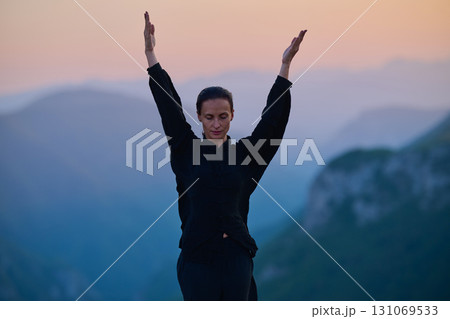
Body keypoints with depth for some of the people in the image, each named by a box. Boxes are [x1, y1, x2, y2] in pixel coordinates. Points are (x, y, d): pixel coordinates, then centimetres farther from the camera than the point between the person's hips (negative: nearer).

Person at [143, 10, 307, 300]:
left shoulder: (246, 154, 7)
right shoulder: (187, 152, 5)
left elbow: (273, 119, 2)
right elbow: (169, 106, 1)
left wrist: (285, 65, -4)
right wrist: (151, 54, -4)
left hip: (237, 255, 1)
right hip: (197, 255, -1)